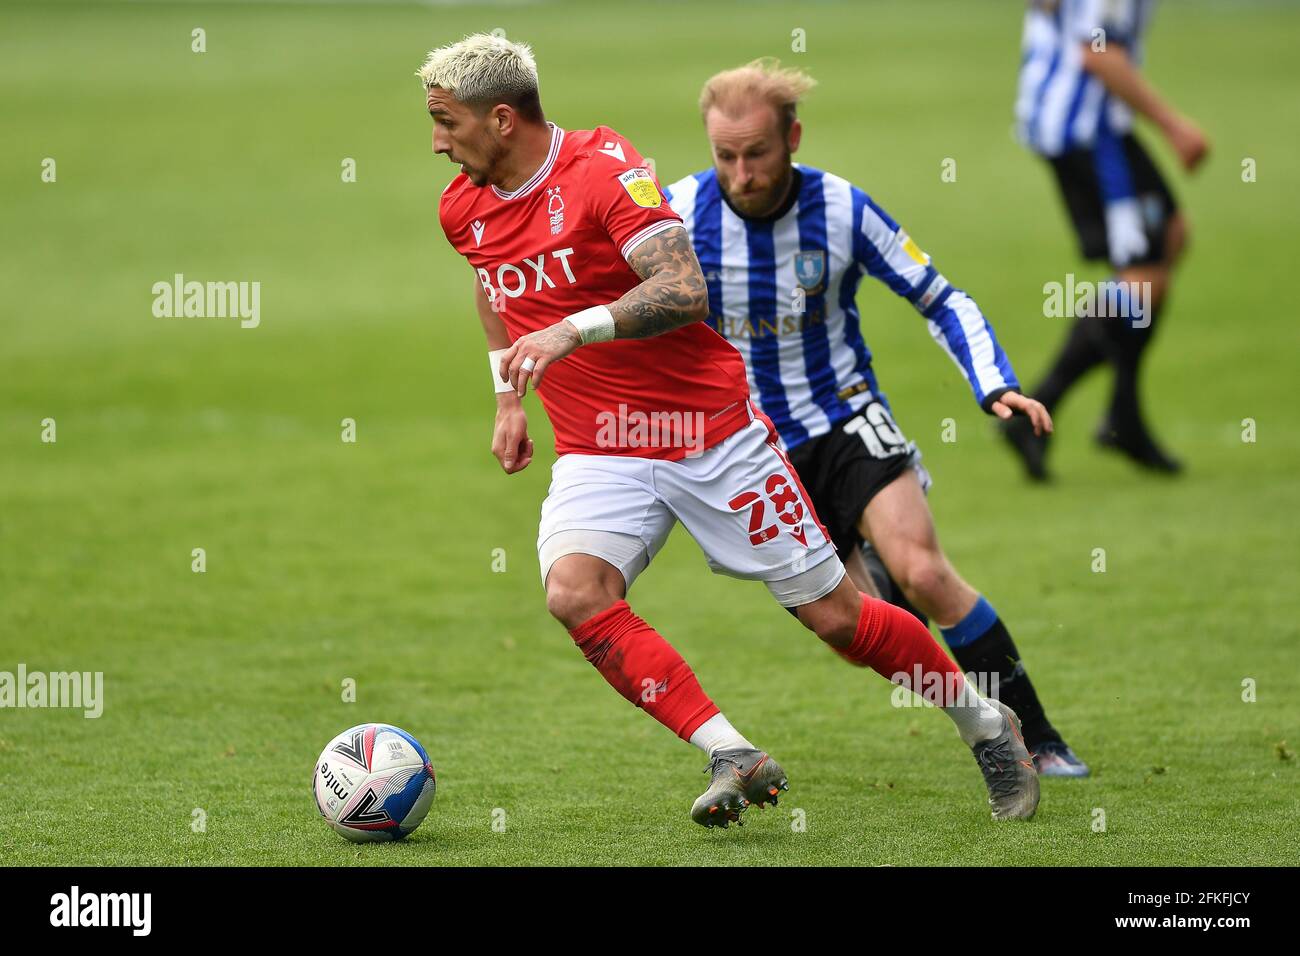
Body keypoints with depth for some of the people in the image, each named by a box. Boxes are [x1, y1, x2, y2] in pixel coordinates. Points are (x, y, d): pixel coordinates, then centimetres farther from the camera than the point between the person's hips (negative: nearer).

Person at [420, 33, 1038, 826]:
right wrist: (508, 393, 24)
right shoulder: (463, 208, 5)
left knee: (831, 613, 1)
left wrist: (573, 330, -38)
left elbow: (685, 290, -29)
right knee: (574, 590, -25)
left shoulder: (605, 167, -17)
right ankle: (733, 757, -22)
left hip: (711, 430, -5)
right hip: (599, 453, 5)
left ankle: (986, 725, 24)